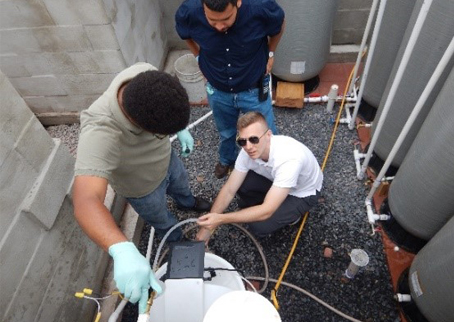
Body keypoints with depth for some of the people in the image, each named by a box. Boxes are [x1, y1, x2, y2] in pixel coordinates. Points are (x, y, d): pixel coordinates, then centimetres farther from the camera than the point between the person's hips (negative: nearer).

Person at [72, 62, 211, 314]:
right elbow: (86, 202, -59)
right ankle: (179, 242, 59)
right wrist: (123, 250, -72)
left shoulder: (145, 74, -31)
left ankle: (187, 203, 71)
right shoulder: (100, 135, -48)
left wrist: (181, 130, -6)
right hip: (143, 187, -5)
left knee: (181, 185, 35)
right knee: (164, 223, 25)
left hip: (166, 158, 5)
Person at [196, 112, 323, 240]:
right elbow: (229, 190, -15)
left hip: (303, 193, -5)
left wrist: (221, 219, -39)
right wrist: (206, 228, -17)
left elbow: (266, 212, -39)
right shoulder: (248, 151, -23)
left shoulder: (289, 159, -42)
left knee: (259, 226, -22)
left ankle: (292, 212, 7)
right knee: (237, 184, -18)